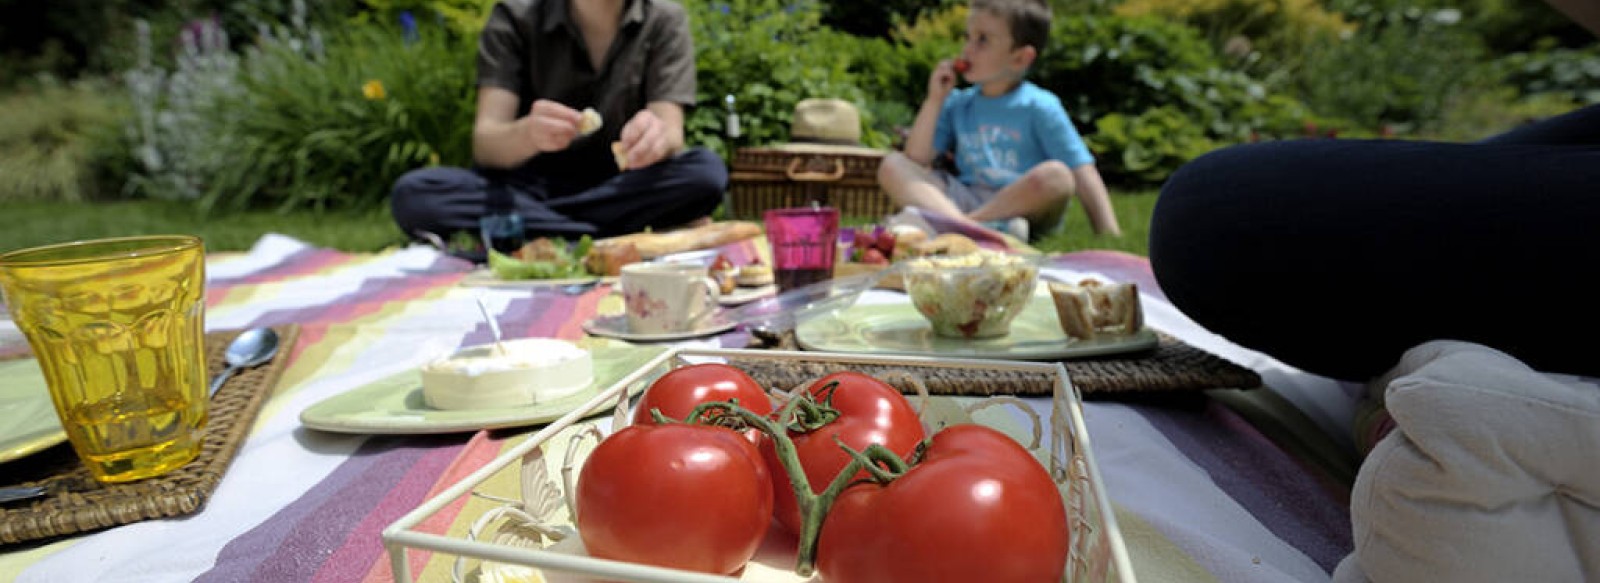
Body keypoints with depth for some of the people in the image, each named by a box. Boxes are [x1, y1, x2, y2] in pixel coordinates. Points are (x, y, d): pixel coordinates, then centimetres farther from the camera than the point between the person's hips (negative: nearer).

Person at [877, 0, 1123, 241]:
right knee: (892, 165, -13)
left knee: (1056, 175, -34)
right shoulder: (957, 105, 12)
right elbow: (916, 160, 4)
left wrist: (1109, 235, -16)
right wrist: (934, 100, -1)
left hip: (1023, 206, -3)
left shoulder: (1040, 106, -1)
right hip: (964, 202, 3)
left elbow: (1082, 173, -6)